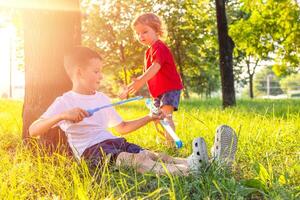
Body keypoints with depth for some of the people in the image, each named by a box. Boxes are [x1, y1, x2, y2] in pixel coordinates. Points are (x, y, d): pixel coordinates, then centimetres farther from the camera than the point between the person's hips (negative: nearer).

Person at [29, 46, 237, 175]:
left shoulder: (101, 98, 19)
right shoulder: (65, 101, -2)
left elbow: (122, 127, 28)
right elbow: (33, 131, -13)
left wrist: (148, 118, 17)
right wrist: (62, 115, -30)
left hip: (115, 143, 7)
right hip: (91, 150, -7)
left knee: (151, 155, -21)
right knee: (135, 160, -34)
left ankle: (201, 162, -44)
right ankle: (186, 170, -58)